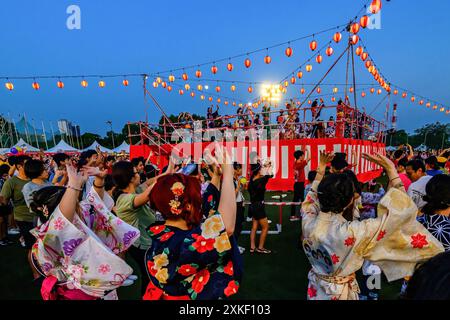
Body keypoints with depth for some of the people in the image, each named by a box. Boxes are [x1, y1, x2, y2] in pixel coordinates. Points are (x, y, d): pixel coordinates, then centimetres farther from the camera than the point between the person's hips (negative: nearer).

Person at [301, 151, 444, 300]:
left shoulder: (308, 222, -22)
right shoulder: (351, 232, -35)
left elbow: (311, 199, 3)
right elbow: (399, 211, -28)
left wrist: (321, 168, 5)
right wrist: (391, 170, -23)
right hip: (340, 292, -4)